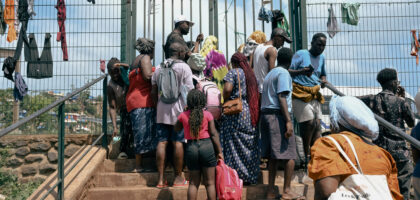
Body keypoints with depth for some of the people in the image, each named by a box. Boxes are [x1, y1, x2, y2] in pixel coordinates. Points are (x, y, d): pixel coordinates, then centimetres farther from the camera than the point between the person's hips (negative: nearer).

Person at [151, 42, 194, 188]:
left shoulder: (159, 68, 11)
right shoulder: (184, 67, -3)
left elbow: (153, 91, 11)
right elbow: (189, 90, -7)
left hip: (162, 110, 4)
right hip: (179, 109, -4)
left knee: (162, 142, 3)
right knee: (178, 142, 0)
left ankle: (161, 179, 3)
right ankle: (178, 178, 7)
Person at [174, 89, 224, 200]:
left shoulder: (183, 115, 1)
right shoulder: (207, 114, -4)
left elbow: (176, 129, 20)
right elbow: (214, 134, -6)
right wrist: (219, 151, 0)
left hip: (191, 148, 2)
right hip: (206, 145, -2)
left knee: (193, 183, 12)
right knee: (210, 183, 5)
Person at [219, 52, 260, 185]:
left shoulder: (233, 72, -3)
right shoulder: (251, 75, 15)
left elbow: (227, 89, -17)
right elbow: (257, 95, 12)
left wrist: (225, 102, 0)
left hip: (236, 111, -6)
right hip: (250, 113, 6)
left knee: (234, 144, -2)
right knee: (250, 146, 8)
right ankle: (250, 176, 12)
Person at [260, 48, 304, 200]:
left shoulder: (269, 74, 22)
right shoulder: (283, 73, -4)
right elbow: (282, 97, -15)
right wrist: (288, 121, -20)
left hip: (265, 113, 9)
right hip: (278, 114, -9)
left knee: (272, 155, 8)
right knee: (290, 155, -4)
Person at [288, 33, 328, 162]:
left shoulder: (322, 58, 16)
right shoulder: (301, 54, -4)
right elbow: (288, 71, -8)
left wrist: (324, 80, 5)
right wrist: (302, 71, -27)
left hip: (314, 95, 7)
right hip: (300, 93, -7)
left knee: (317, 123, -2)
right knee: (309, 122, -13)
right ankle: (306, 155, 0)